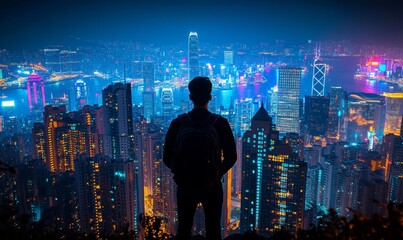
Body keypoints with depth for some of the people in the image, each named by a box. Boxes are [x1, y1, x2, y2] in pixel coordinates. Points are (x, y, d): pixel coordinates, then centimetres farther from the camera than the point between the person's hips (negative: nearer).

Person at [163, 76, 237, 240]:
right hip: (212, 185, 0)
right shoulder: (221, 123, -9)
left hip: (186, 185, 0)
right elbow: (231, 157, -5)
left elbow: (167, 158, -4)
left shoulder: (178, 123, -8)